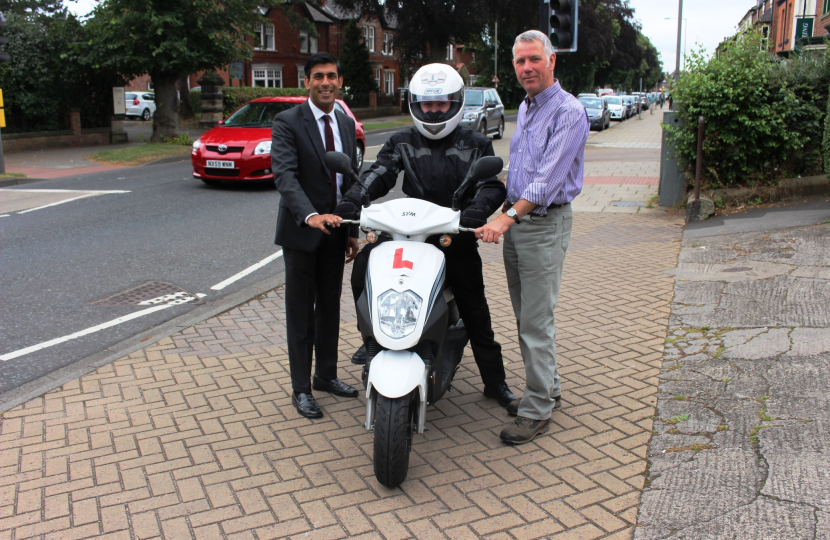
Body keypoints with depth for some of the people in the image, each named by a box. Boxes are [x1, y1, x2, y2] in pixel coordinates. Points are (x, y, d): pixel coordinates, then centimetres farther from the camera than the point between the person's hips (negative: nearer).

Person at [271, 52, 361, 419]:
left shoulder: (346, 124, 11)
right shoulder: (288, 122, -9)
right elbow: (284, 174, -23)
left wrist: (353, 231, 9)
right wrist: (310, 216, -38)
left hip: (335, 230, 6)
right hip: (301, 231, -6)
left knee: (331, 307, 15)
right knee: (301, 312, 3)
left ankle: (326, 375, 30)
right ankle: (301, 388, 13)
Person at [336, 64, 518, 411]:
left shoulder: (475, 144, 4)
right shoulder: (402, 142, 7)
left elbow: (491, 184, -7)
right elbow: (379, 174, -7)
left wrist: (478, 209, -29)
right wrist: (352, 200, -26)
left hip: (457, 239, -1)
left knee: (475, 314, 4)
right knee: (364, 266, -19)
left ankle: (495, 382, 20)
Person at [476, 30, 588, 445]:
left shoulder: (568, 112, -14)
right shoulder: (525, 108, 15)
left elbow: (548, 178, -24)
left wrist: (507, 218, -30)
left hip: (545, 225, -9)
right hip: (515, 222, 9)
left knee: (536, 321, -6)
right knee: (525, 317, 14)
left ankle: (537, 410, 4)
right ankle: (547, 389, 28)